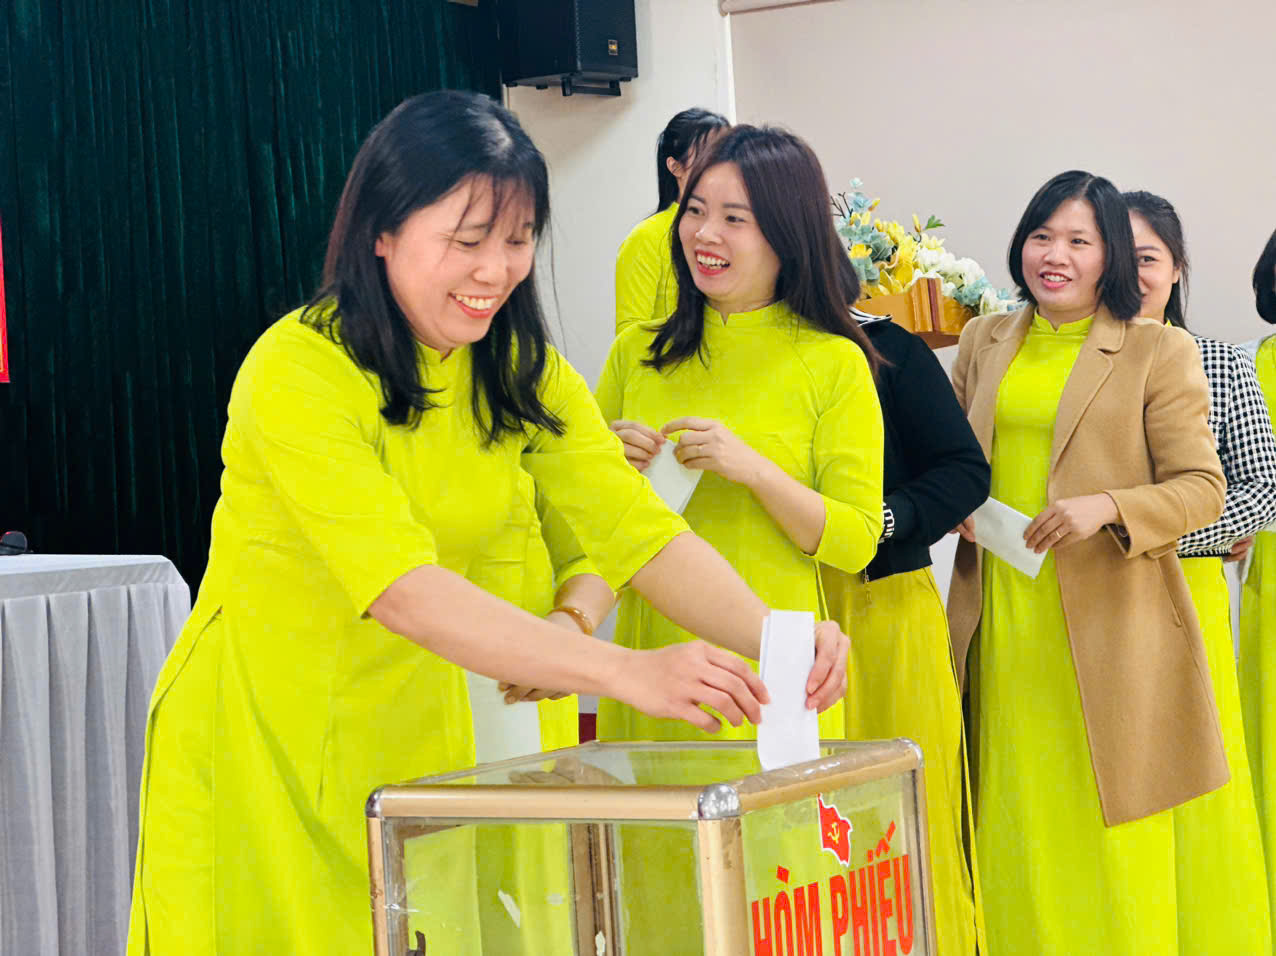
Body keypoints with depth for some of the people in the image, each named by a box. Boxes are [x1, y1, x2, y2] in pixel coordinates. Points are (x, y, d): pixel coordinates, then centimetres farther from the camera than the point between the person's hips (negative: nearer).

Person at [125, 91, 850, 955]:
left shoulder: (522, 372, 0)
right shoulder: (297, 371, -22)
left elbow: (645, 534, -8)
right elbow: (402, 589, -32)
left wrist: (775, 638, -27)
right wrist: (627, 671, -42)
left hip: (420, 738, 6)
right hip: (263, 746, -6)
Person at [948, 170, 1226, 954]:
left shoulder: (1161, 352, -1)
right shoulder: (983, 343, 13)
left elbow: (1202, 489, -5)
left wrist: (1108, 507, -20)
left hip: (1109, 622, -4)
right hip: (1001, 620, 4)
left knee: (1110, 836, -1)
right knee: (1015, 825, 6)